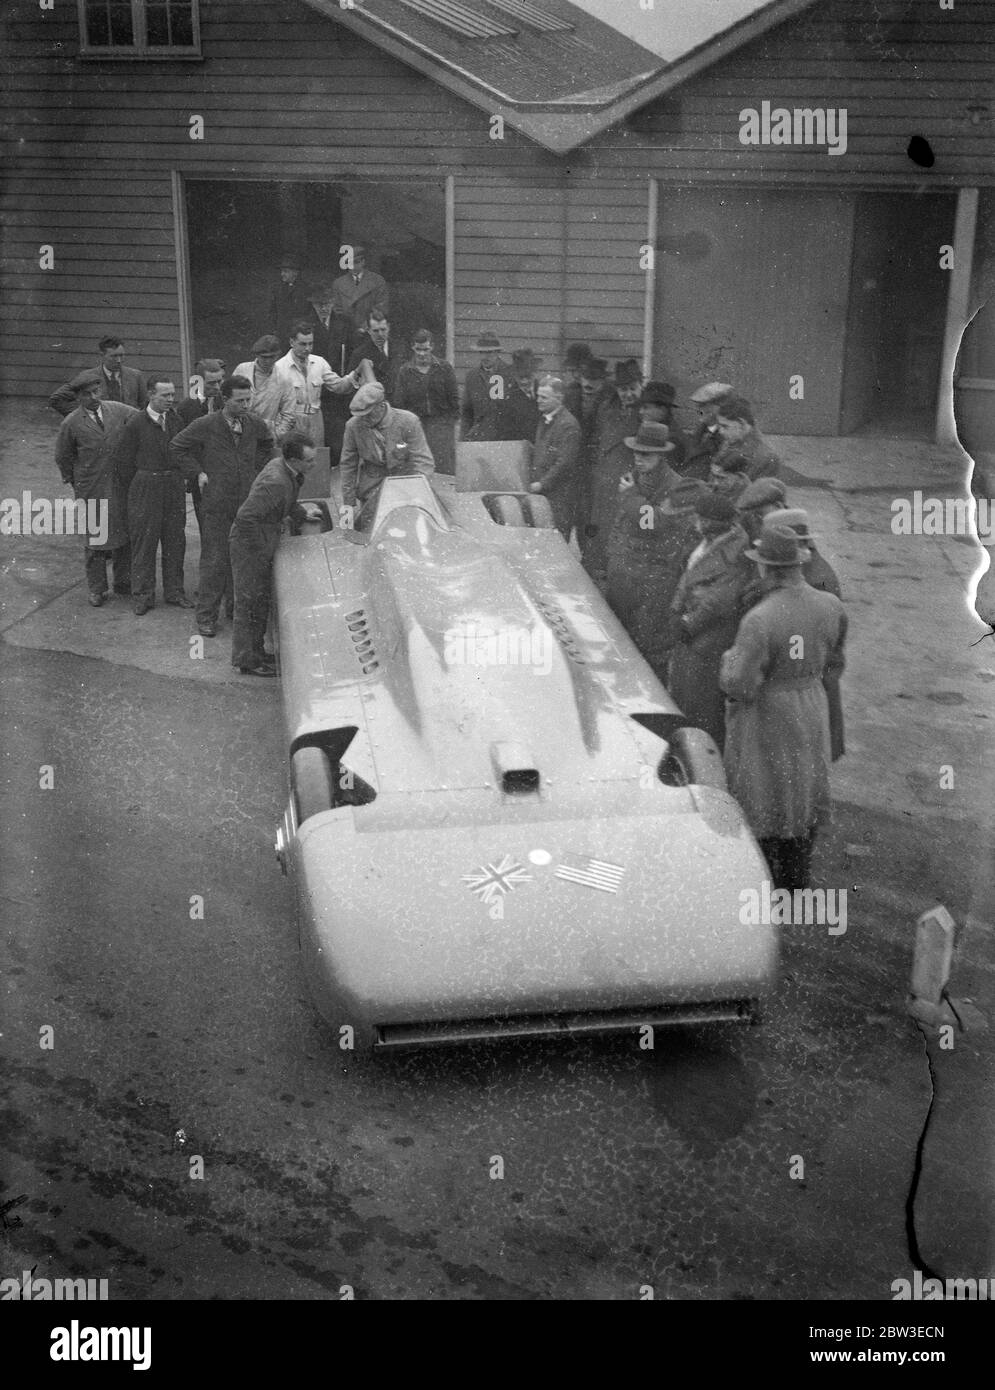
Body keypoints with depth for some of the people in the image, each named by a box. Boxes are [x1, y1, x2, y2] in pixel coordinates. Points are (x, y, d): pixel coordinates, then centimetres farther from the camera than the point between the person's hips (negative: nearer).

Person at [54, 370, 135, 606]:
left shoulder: (117, 410, -1)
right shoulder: (71, 424, -6)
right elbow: (62, 457, 5)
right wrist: (74, 482, 9)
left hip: (122, 485, 3)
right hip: (92, 490, -3)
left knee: (125, 534, 10)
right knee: (95, 538, 1)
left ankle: (123, 582, 26)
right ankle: (96, 589, 14)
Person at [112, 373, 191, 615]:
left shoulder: (176, 420, 3)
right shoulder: (135, 424, -10)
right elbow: (123, 460, -4)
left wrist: (179, 480, 10)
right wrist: (132, 492, 1)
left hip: (174, 486, 4)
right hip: (145, 486, -4)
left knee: (175, 540, 10)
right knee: (144, 543, 2)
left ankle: (174, 591, 23)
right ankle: (142, 597, 12)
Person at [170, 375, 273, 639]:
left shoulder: (256, 424, 4)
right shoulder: (204, 426, -8)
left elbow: (267, 444, 26)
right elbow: (177, 447, 3)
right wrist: (197, 473, -1)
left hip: (248, 501, 4)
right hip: (217, 502, -4)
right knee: (214, 560, -2)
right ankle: (206, 616, 5)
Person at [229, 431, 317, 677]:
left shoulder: (287, 471, 0)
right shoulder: (275, 482, -30)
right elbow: (245, 516, -29)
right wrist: (259, 548, -20)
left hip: (264, 544, 10)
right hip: (249, 545, -10)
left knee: (261, 601, 18)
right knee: (249, 603, -1)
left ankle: (256, 653, 30)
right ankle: (247, 660, 8)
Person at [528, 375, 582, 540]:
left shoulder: (568, 425, -15)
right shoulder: (544, 419, 14)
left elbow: (565, 463, -19)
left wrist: (542, 484, -16)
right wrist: (534, 480, 14)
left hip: (559, 494, -8)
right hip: (541, 490, 8)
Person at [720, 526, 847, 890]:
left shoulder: (759, 621, -30)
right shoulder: (830, 607, -9)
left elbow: (740, 686, -26)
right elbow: (833, 665, 4)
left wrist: (729, 660, -6)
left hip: (766, 718, -6)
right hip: (810, 715, 6)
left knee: (763, 802, 12)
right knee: (804, 797, 21)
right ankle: (798, 880, 36)